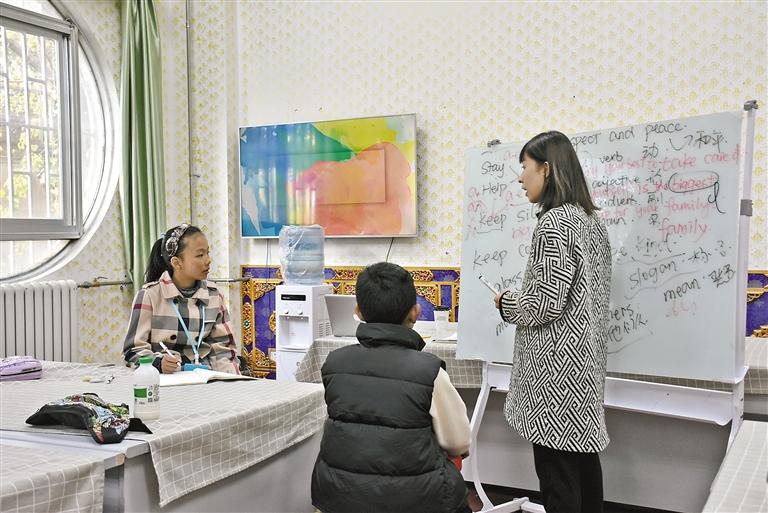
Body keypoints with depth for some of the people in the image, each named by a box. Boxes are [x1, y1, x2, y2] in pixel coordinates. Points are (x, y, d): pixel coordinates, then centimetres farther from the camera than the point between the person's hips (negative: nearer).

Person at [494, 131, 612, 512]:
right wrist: (520, 300, 19)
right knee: (582, 454, 17)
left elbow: (544, 305, -21)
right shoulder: (591, 219, 12)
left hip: (556, 366, -10)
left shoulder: (555, 222, -17)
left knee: (556, 466, -1)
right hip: (583, 360, 10)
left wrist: (506, 303, -4)